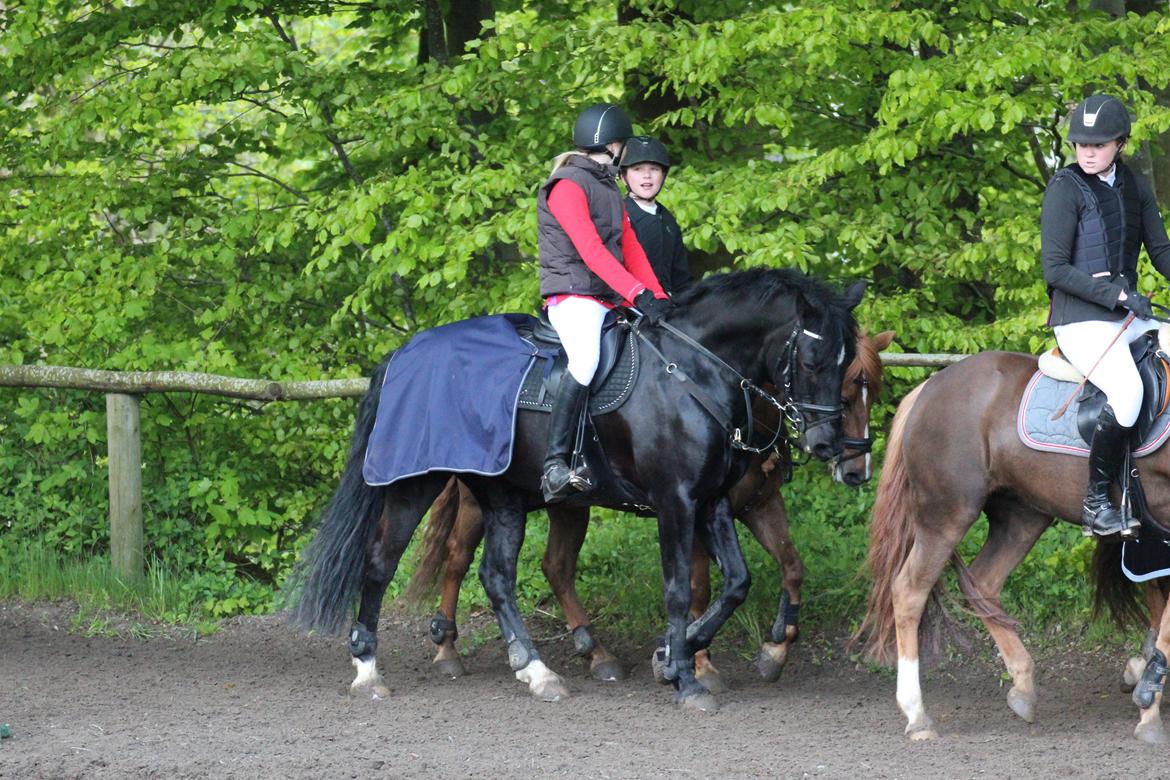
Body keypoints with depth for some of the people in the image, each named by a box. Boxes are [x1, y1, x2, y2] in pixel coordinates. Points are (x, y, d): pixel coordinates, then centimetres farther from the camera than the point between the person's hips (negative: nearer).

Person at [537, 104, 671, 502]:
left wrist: (658, 297, 6)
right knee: (587, 358, -34)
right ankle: (555, 464, -39)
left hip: (610, 302, 10)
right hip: (574, 296, -10)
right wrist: (638, 295, -26)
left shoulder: (609, 188, 23)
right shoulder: (568, 186, -7)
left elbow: (631, 250, 19)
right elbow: (591, 251, -18)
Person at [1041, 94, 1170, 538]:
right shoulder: (1066, 189, -8)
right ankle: (1095, 502, -20)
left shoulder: (1134, 188, 11)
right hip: (1080, 319, -7)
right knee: (1127, 391, -30)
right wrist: (1116, 294, -18)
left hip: (1129, 316, 8)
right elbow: (1056, 270, -12)